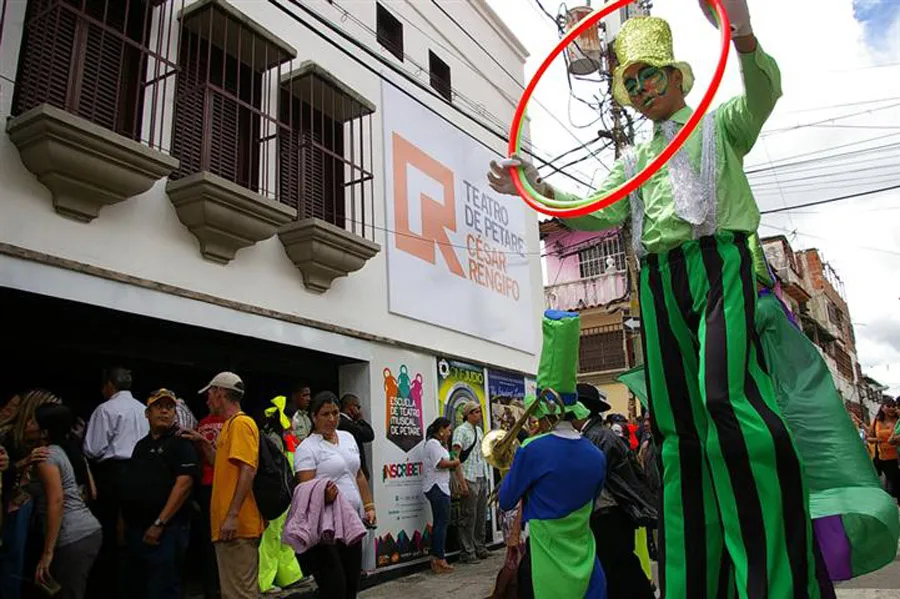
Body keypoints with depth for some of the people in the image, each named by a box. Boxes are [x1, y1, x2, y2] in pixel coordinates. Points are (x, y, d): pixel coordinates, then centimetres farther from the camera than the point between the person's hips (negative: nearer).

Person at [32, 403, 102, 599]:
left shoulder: (47, 455, -9)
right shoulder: (72, 450, 15)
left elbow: (56, 502, -18)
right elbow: (92, 492, 18)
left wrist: (47, 553, -18)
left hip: (73, 539, -9)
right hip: (91, 530, 9)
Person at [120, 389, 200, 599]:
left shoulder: (181, 442, -7)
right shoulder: (141, 445, 17)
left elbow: (184, 483, -18)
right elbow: (130, 486, 22)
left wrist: (159, 524, -19)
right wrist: (123, 522, 14)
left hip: (165, 530, -8)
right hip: (135, 530, 8)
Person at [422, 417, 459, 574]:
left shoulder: (436, 443, 20)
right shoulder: (433, 443, -13)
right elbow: (441, 463, -21)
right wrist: (455, 463, -7)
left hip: (438, 487, 11)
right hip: (437, 487, -11)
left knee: (439, 523, 13)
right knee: (442, 522, -8)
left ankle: (436, 559, 18)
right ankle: (439, 560, -5)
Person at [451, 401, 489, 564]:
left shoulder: (479, 430, 15)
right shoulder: (460, 430, -9)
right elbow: (455, 457, -15)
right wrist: (461, 481, -20)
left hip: (482, 477, 8)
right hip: (469, 479, -8)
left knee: (482, 515, 13)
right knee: (469, 517, -2)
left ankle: (479, 547, 24)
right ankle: (467, 553, 6)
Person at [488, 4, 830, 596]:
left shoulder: (720, 124, 17)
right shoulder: (634, 160, 28)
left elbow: (764, 91, -5)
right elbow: (599, 216, 16)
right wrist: (538, 188, 5)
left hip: (721, 264, -4)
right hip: (659, 281, 5)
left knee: (727, 398, -26)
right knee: (679, 425, 0)